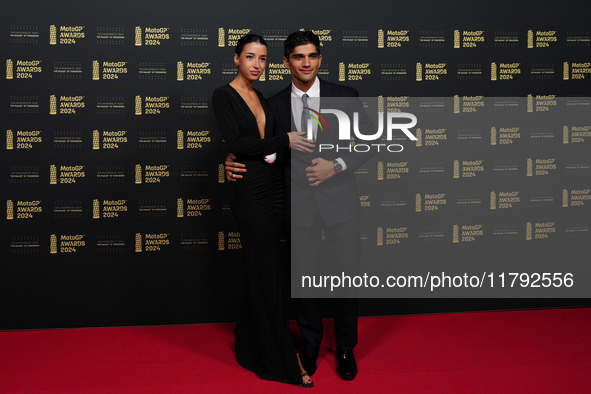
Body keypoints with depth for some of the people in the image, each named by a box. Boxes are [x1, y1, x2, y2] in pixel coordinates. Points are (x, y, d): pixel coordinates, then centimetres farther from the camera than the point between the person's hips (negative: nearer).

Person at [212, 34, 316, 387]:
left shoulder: (263, 99, 15)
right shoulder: (224, 96, -6)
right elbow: (237, 144, -16)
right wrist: (284, 141, -15)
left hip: (274, 188, 7)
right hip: (250, 190, -7)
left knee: (260, 270, 13)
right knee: (268, 275, -3)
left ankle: (251, 345, 28)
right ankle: (283, 362, 5)